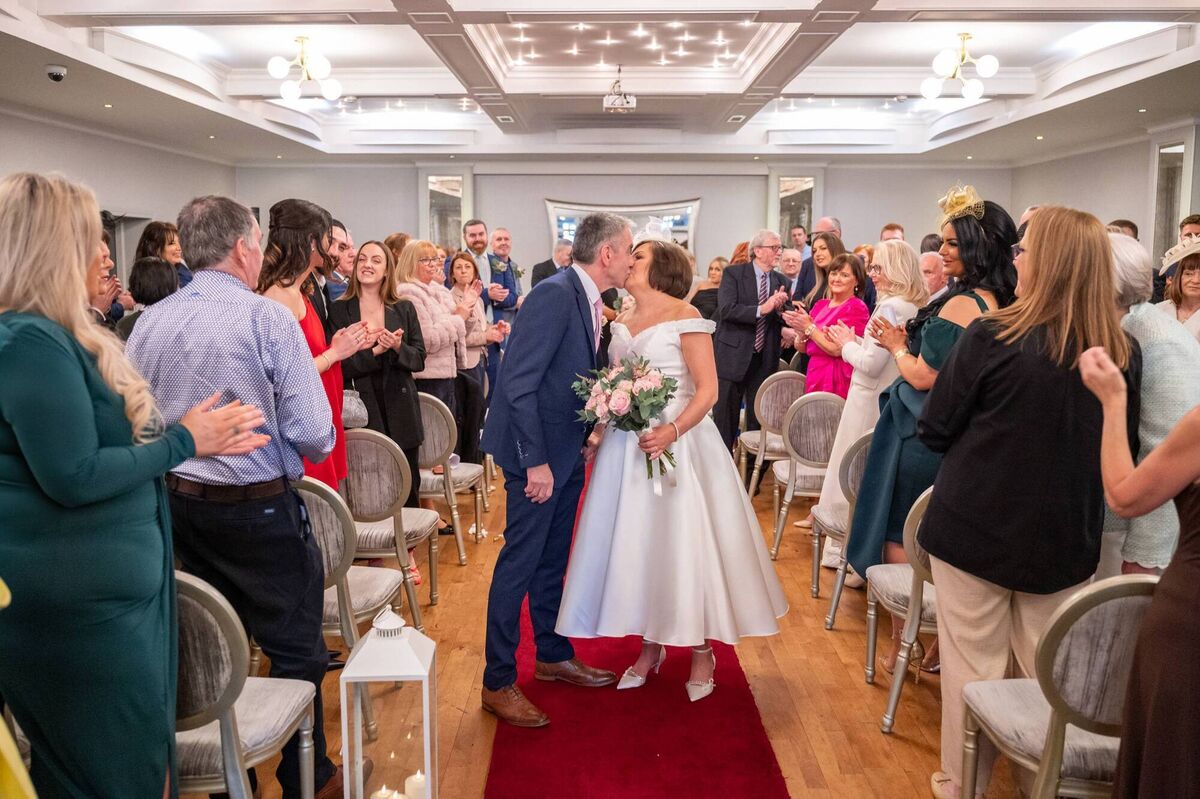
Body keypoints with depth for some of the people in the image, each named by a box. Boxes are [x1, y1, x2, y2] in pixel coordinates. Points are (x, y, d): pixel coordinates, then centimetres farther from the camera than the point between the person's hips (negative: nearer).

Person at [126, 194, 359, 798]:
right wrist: (294, 454, 3)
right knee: (296, 652, 10)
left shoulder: (148, 324, 0)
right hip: (260, 508, -6)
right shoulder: (268, 318, -16)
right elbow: (314, 435, -19)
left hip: (178, 503, 6)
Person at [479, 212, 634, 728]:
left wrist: (586, 436, 6)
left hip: (566, 452, 9)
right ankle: (498, 683, 12)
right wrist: (536, 462, -23)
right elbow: (517, 384, -24)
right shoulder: (554, 295, -20)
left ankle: (553, 655, 35)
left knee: (554, 559, 19)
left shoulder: (588, 299, 7)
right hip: (536, 452, -9)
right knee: (520, 563, -1)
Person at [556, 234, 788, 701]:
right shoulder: (621, 325, 13)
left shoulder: (684, 316, -6)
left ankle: (702, 651, 16)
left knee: (683, 541, -1)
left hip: (678, 443, -6)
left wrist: (672, 431, -26)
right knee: (634, 543, 9)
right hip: (627, 445, 6)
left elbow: (707, 390, -12)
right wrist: (599, 433, 2)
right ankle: (650, 646, 24)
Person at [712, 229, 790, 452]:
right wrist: (761, 309, -23)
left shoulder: (781, 281, 8)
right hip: (734, 355, -4)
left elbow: (785, 320, 8)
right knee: (725, 416, 3)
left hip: (765, 359, 4)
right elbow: (726, 309, -18)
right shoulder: (733, 273, -5)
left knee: (758, 418, 10)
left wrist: (780, 306, -12)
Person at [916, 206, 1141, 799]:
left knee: (973, 667, 10)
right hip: (1065, 539, 4)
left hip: (976, 529, -3)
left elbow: (934, 431, -7)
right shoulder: (1123, 352, -3)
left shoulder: (992, 337, -15)